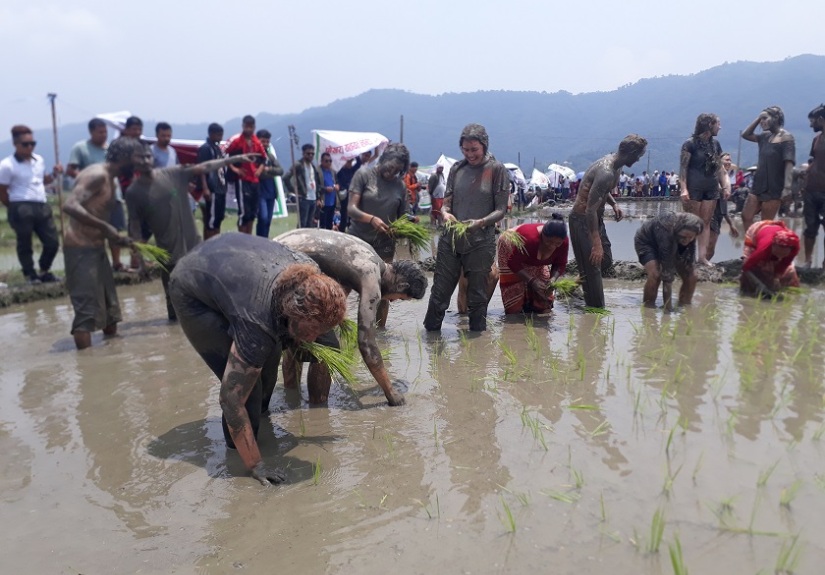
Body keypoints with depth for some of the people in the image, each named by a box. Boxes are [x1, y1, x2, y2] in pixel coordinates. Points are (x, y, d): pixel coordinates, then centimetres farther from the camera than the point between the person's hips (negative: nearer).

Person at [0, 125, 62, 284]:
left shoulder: (39, 160, 12)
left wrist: (54, 174, 8)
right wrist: (15, 208, 0)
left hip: (42, 207, 6)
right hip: (22, 209, -6)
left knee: (53, 242, 8)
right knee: (25, 244, 5)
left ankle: (44, 272, 27)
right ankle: (30, 275, 17)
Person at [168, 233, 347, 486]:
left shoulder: (310, 274, -24)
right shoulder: (257, 325, -41)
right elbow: (231, 399, -33)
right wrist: (255, 464, -27)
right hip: (191, 292, -7)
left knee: (267, 359, 10)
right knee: (244, 380, -13)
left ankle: (261, 414, 36)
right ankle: (238, 450, 10)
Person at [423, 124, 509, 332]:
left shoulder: (497, 169, -3)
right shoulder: (457, 169, 8)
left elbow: (501, 209, -4)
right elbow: (446, 202, 10)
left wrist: (481, 222, -23)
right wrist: (445, 213, -14)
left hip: (481, 243, -3)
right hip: (450, 240, 3)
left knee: (477, 297, 8)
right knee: (439, 293, 7)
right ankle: (430, 334, 21)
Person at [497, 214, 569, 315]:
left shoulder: (564, 242, -30)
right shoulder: (529, 238, -47)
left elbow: (560, 265, -14)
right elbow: (514, 263, -36)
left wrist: (553, 279, -35)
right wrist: (532, 281, -43)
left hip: (535, 260, 5)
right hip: (512, 255, -5)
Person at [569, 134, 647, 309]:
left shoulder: (613, 165, 2)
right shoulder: (606, 173, -28)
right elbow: (590, 209, -31)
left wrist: (613, 203, 5)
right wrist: (596, 243, -31)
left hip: (594, 217, 10)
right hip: (582, 219, -10)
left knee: (606, 259, 15)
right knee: (594, 263, -5)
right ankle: (596, 309, 3)